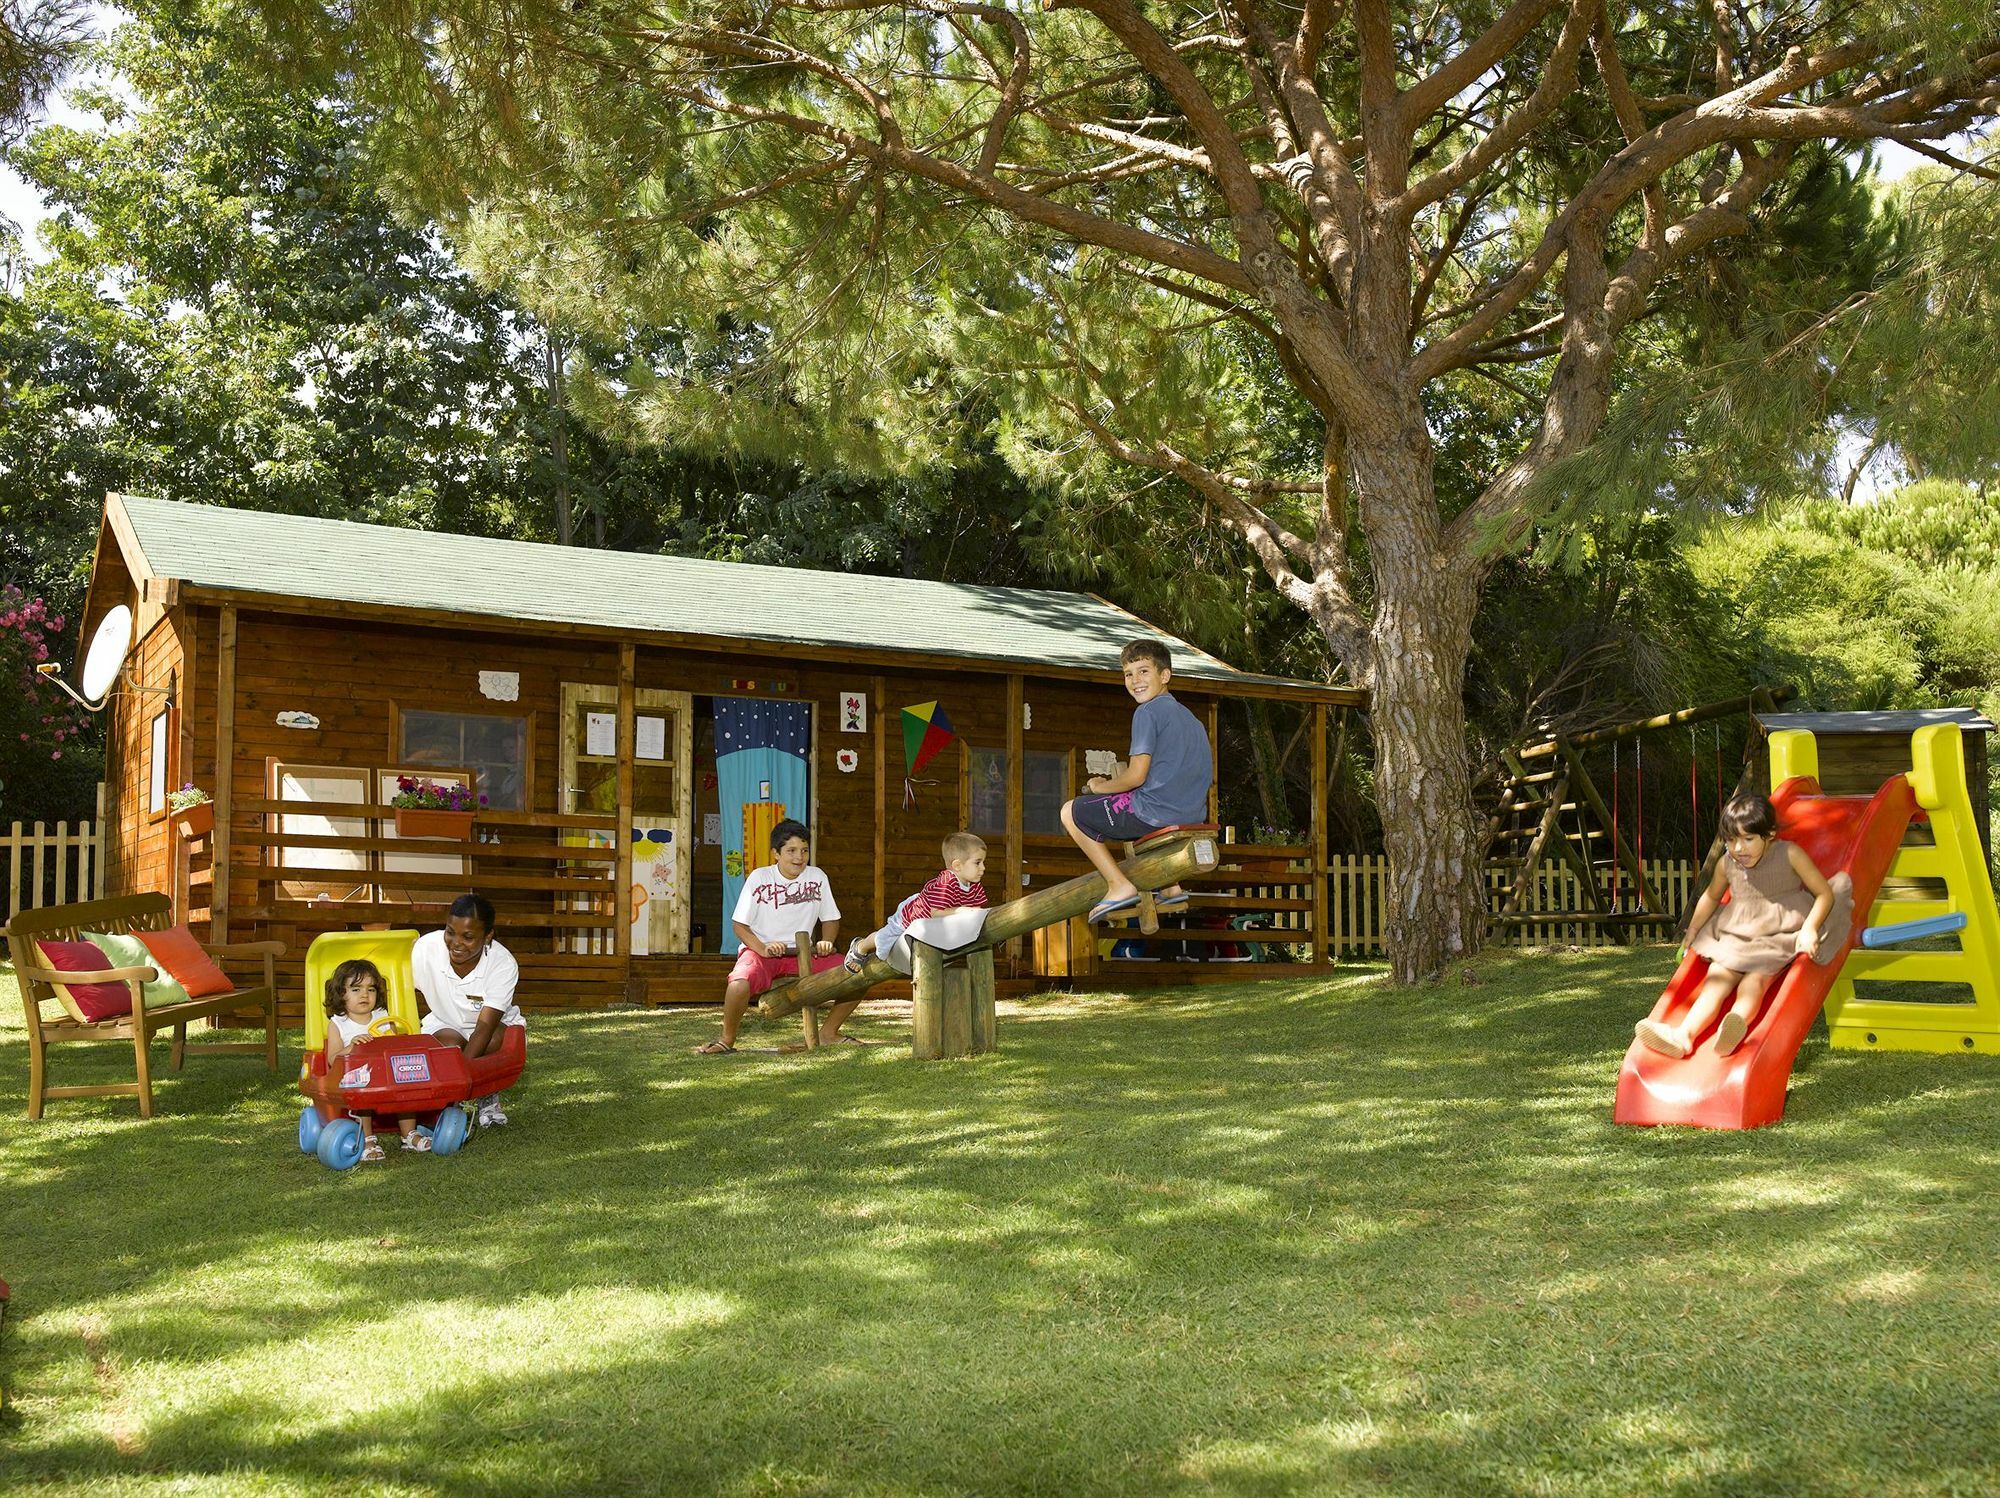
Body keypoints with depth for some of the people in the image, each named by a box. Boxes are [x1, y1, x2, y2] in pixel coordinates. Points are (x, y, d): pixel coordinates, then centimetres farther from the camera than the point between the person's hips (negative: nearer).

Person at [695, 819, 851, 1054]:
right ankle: (727, 1039, -8)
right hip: (761, 951, -3)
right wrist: (763, 948, -21)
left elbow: (830, 919, 11)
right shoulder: (759, 878, -7)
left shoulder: (817, 877, 1)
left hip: (802, 953, 4)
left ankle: (828, 1032, 9)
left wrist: (826, 941, -11)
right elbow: (739, 924, -4)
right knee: (739, 984, -37)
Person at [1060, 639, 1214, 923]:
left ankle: (1119, 886, -1)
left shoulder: (1148, 712, -10)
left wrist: (1099, 786, 3)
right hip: (1194, 813, 9)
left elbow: (1136, 776, -17)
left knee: (1072, 812, 7)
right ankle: (1171, 886, 27)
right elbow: (1209, 775, 22)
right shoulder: (1188, 716, 18)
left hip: (1156, 811, -9)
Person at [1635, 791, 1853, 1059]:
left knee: (1756, 976, -32)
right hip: (1734, 939, 4)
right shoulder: (1726, 864, 7)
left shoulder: (1790, 854, -4)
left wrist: (1809, 929, -18)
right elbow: (1711, 897, 27)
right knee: (1716, 980, -21)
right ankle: (1684, 1034, -43)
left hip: (1779, 937, -4)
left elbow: (1825, 893, -3)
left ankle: (1738, 1022, -60)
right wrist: (1692, 932, 21)